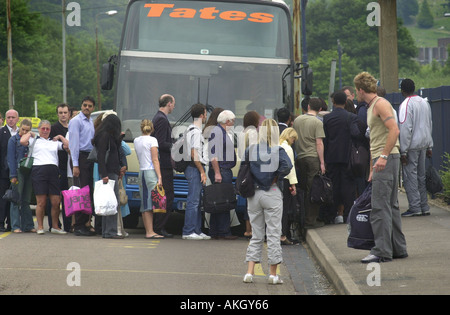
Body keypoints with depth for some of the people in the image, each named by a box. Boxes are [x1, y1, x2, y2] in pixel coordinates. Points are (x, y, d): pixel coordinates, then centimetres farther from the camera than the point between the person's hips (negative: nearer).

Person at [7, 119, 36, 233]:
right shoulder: (13, 140, 1)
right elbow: (11, 158, -3)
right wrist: (13, 175, -11)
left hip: (28, 172, 4)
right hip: (18, 172, -4)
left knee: (26, 201, 7)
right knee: (16, 200, -5)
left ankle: (28, 226, 9)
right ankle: (16, 226, -4)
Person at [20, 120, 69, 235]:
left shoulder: (55, 142, 23)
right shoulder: (34, 140, 15)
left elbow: (68, 146, 12)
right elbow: (22, 141, -3)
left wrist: (60, 137, 17)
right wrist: (30, 134, 12)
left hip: (53, 171, 3)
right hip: (38, 170, -3)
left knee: (56, 202, -3)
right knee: (41, 202, -5)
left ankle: (55, 227, 8)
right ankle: (40, 227, 2)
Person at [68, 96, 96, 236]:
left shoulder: (91, 122, 20)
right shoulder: (76, 121, -5)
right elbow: (74, 143, -10)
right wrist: (75, 165, -15)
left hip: (91, 158, 8)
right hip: (81, 157, -8)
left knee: (90, 193, 5)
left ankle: (87, 223, 9)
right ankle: (79, 226, -9)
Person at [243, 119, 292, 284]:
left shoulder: (251, 150, 1)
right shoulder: (278, 151, -9)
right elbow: (287, 166, -24)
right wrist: (276, 178, -9)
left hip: (254, 194, 3)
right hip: (272, 195, -3)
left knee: (256, 234, 12)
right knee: (273, 234, 5)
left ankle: (250, 271, 5)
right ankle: (273, 274, 8)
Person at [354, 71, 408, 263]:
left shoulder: (380, 104, -9)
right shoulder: (371, 108, 22)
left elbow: (394, 130, -21)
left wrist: (383, 156, -26)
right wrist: (372, 170, 25)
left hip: (387, 159, -10)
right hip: (381, 161, 10)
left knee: (380, 206, -11)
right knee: (391, 206, 11)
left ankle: (382, 251, -11)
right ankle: (398, 249, 15)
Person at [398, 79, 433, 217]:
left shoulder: (406, 104, -13)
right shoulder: (425, 102, 11)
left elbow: (405, 129, -17)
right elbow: (430, 125, 17)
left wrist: (403, 151, -15)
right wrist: (430, 147, 22)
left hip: (412, 145, -7)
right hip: (424, 143, 7)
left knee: (410, 176, -3)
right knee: (421, 175, 13)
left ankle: (415, 207, -6)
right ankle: (424, 207, 14)